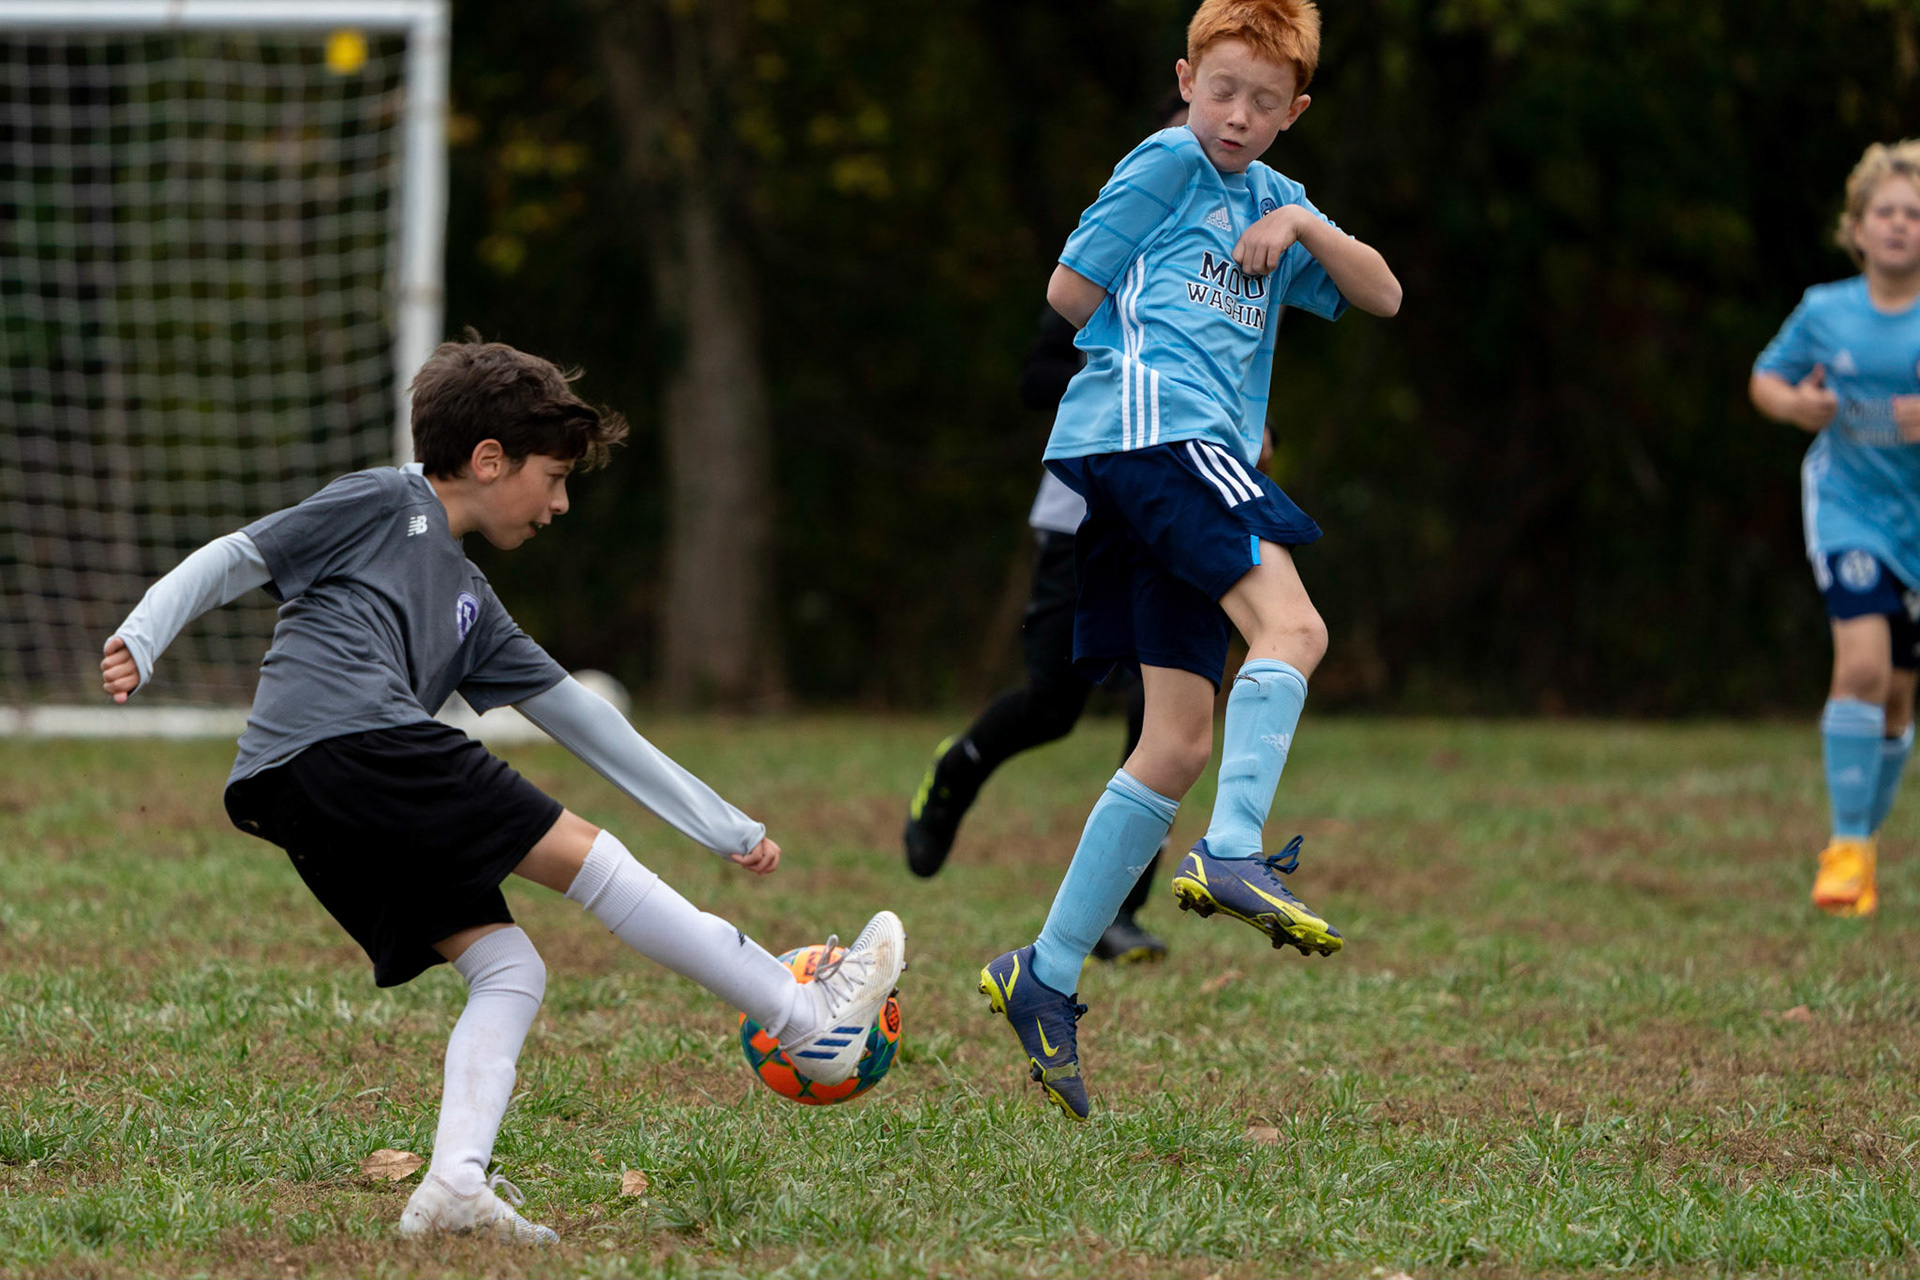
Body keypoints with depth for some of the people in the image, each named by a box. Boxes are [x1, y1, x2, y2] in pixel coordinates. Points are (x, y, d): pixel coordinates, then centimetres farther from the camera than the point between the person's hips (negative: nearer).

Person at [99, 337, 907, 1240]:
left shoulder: (471, 607, 31)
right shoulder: (384, 504, 10)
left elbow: (581, 721, 32)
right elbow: (235, 561, 6)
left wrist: (728, 829, 31)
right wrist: (140, 640, -11)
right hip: (349, 736, -9)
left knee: (509, 969, 3)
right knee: (582, 853, -5)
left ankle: (454, 1185, -14)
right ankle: (810, 1021, -2)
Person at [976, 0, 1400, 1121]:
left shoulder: (1274, 198, 26)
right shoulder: (1168, 164, 4)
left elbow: (1383, 296, 20)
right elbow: (1069, 292, 2)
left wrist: (1305, 227, 4)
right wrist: (1158, 348, 13)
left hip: (1190, 461, 8)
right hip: (1154, 428, -8)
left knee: (1182, 745, 4)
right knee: (1291, 625, -27)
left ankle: (1046, 977, 5)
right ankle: (1234, 854, -41)